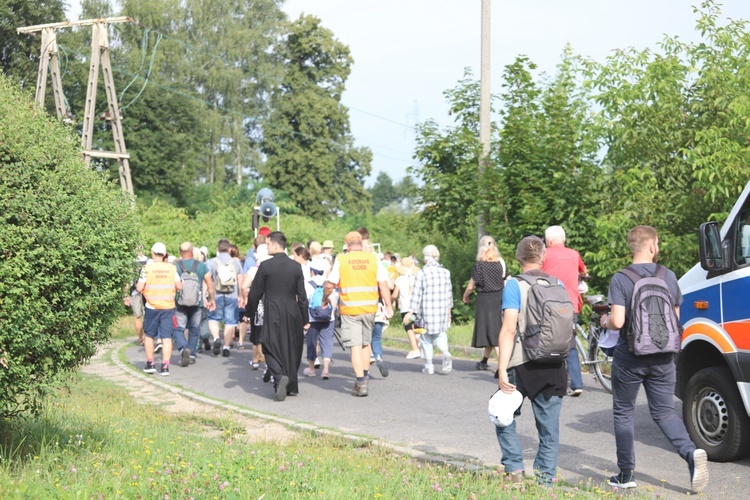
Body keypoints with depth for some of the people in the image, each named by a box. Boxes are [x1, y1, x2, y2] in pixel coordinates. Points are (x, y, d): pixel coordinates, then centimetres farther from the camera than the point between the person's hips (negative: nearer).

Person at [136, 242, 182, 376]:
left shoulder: (147, 268, -7)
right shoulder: (172, 268, -1)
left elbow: (139, 288, -9)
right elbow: (179, 286, 0)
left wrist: (137, 284, 13)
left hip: (152, 307, -1)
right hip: (168, 306, 1)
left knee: (149, 335, 16)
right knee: (167, 337, 1)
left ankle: (150, 364, 19)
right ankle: (165, 366, -5)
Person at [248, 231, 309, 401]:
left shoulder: (265, 266, -8)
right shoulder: (296, 266, 2)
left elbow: (255, 293, -4)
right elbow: (302, 295, 2)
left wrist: (250, 314, 8)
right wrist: (305, 320, 8)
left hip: (273, 314, -4)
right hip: (293, 314, 4)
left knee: (271, 349, 2)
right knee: (292, 349, 13)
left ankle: (279, 376, -22)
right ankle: (291, 386, 20)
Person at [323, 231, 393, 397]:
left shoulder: (341, 260, -4)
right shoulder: (373, 258, 1)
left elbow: (330, 285, -4)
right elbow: (383, 284, -2)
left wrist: (325, 299, 15)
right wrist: (388, 306, 3)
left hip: (350, 309, -3)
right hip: (369, 308, 3)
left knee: (355, 346, 0)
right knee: (366, 343, 20)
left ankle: (361, 384, -4)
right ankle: (364, 375, 31)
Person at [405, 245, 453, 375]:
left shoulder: (422, 273, -10)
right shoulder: (445, 272, 3)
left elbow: (416, 295, -10)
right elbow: (449, 293, 10)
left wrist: (411, 312, -4)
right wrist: (448, 310, 20)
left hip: (426, 310, -3)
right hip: (442, 310, 3)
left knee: (426, 339, 9)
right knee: (440, 335, 15)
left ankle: (429, 366, 13)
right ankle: (445, 352, -14)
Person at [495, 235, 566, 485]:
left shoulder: (515, 285, -7)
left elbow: (509, 329, -15)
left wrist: (502, 369, -16)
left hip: (522, 365, -4)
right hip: (554, 368, 4)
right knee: (549, 429, 9)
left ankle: (514, 467, 6)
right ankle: (544, 481, 9)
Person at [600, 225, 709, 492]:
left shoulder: (620, 279, -12)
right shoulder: (669, 277, 1)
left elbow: (618, 321, -20)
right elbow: (676, 318, 9)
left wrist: (605, 321, 3)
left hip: (630, 357, -3)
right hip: (662, 358, 3)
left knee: (623, 414, 11)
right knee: (664, 411, 11)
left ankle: (626, 475, 14)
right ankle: (691, 452, -14)